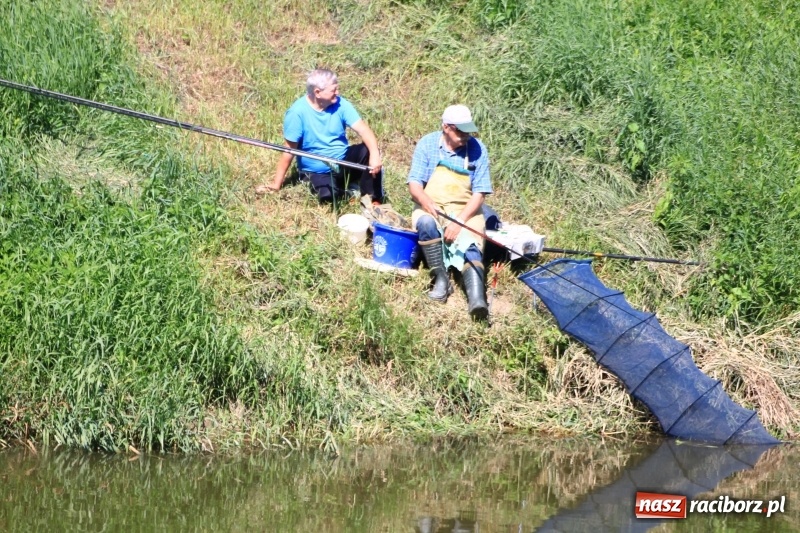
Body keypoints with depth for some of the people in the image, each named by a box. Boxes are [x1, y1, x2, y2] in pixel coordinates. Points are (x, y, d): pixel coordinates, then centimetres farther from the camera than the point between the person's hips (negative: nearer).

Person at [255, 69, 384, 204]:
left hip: (344, 161, 4)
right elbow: (289, 150, -15)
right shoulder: (297, 112, -18)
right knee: (328, 196, -34)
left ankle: (373, 201, -13)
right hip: (318, 171, -4)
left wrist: (375, 154, -35)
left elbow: (362, 129, -15)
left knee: (369, 151, -24)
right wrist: (276, 184, -13)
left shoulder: (340, 104, -7)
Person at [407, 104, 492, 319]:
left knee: (471, 245, -28)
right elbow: (414, 184, -7)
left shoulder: (477, 149, -4)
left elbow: (479, 193, -6)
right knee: (426, 223, -35)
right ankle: (441, 279, -26)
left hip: (466, 211, 0)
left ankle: (477, 300, -49)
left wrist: (459, 222, -19)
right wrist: (431, 207, -28)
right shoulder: (427, 144, -3)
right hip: (430, 206, 0)